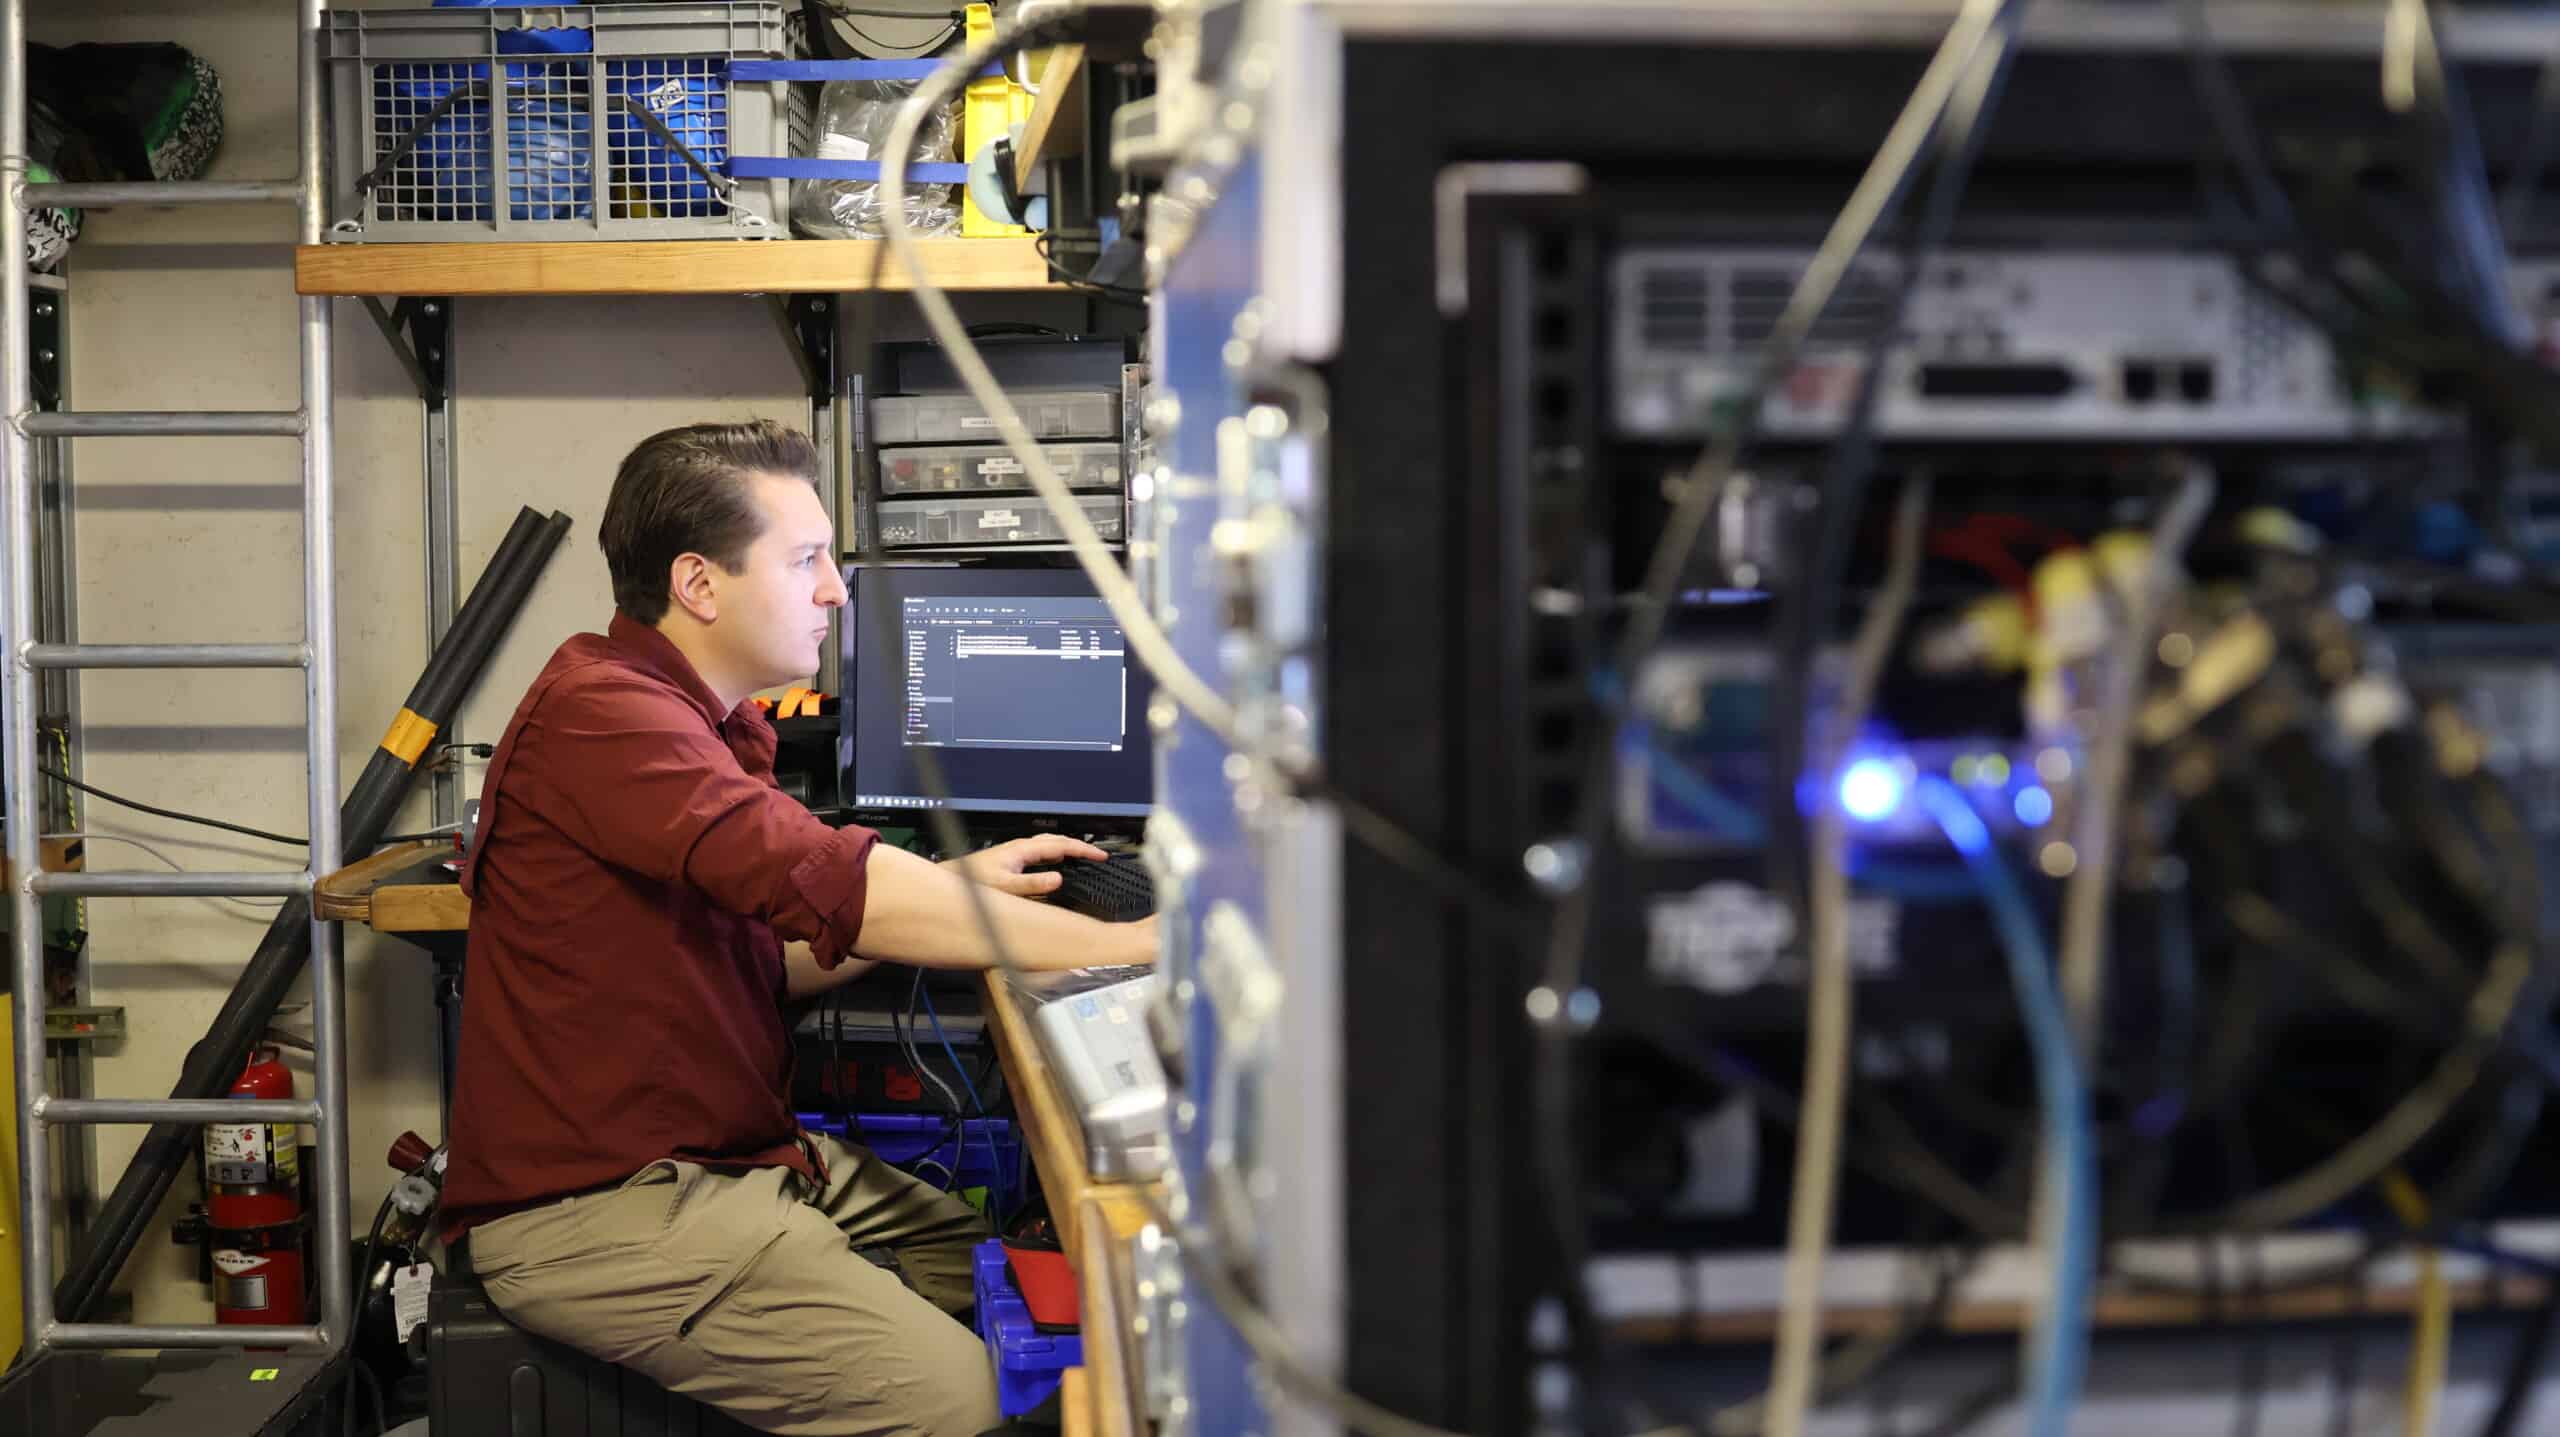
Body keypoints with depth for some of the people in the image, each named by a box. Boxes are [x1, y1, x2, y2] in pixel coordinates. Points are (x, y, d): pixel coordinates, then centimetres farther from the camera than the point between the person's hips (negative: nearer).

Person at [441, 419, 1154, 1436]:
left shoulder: (703, 724, 17)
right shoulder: (601, 714, -19)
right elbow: (833, 890, -28)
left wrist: (957, 889, 7)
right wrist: (1124, 944, -24)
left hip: (727, 1159, 10)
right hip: (594, 1211, -10)